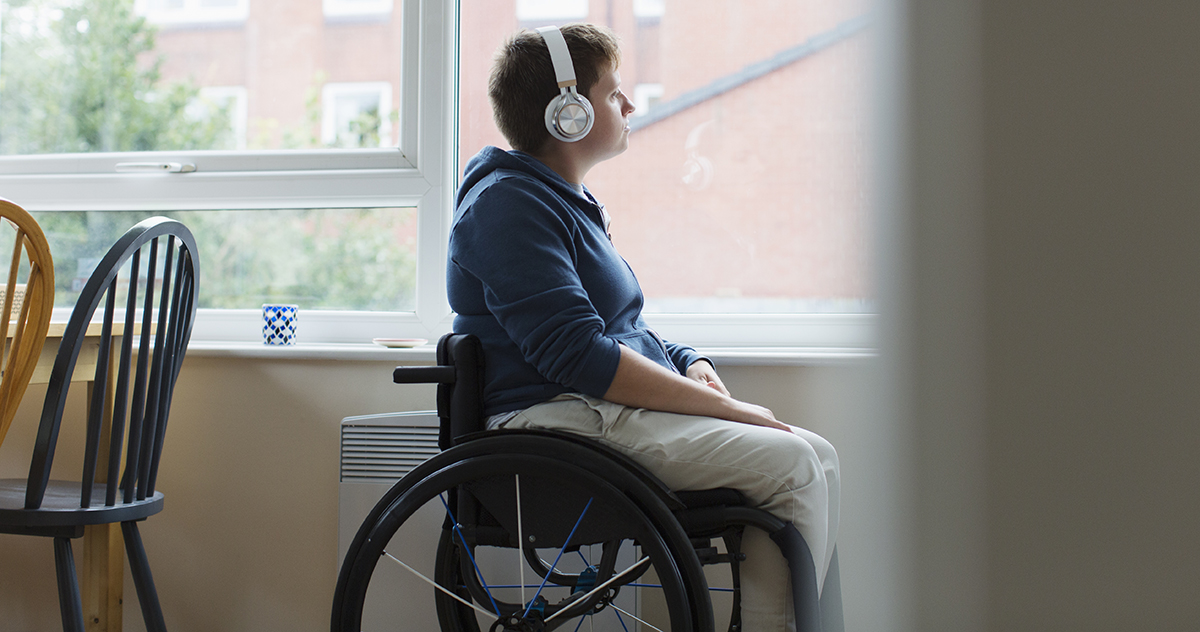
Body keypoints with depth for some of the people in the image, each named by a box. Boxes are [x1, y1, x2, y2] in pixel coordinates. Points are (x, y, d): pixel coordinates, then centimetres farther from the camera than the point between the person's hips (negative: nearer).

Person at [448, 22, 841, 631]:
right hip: (560, 417, -10)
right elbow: (579, 356, -21)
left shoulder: (567, 199, 22)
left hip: (607, 410, 10)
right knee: (790, 463, -20)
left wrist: (690, 364, 4)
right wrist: (725, 408, -18)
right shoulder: (509, 204, -11)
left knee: (815, 455, -3)